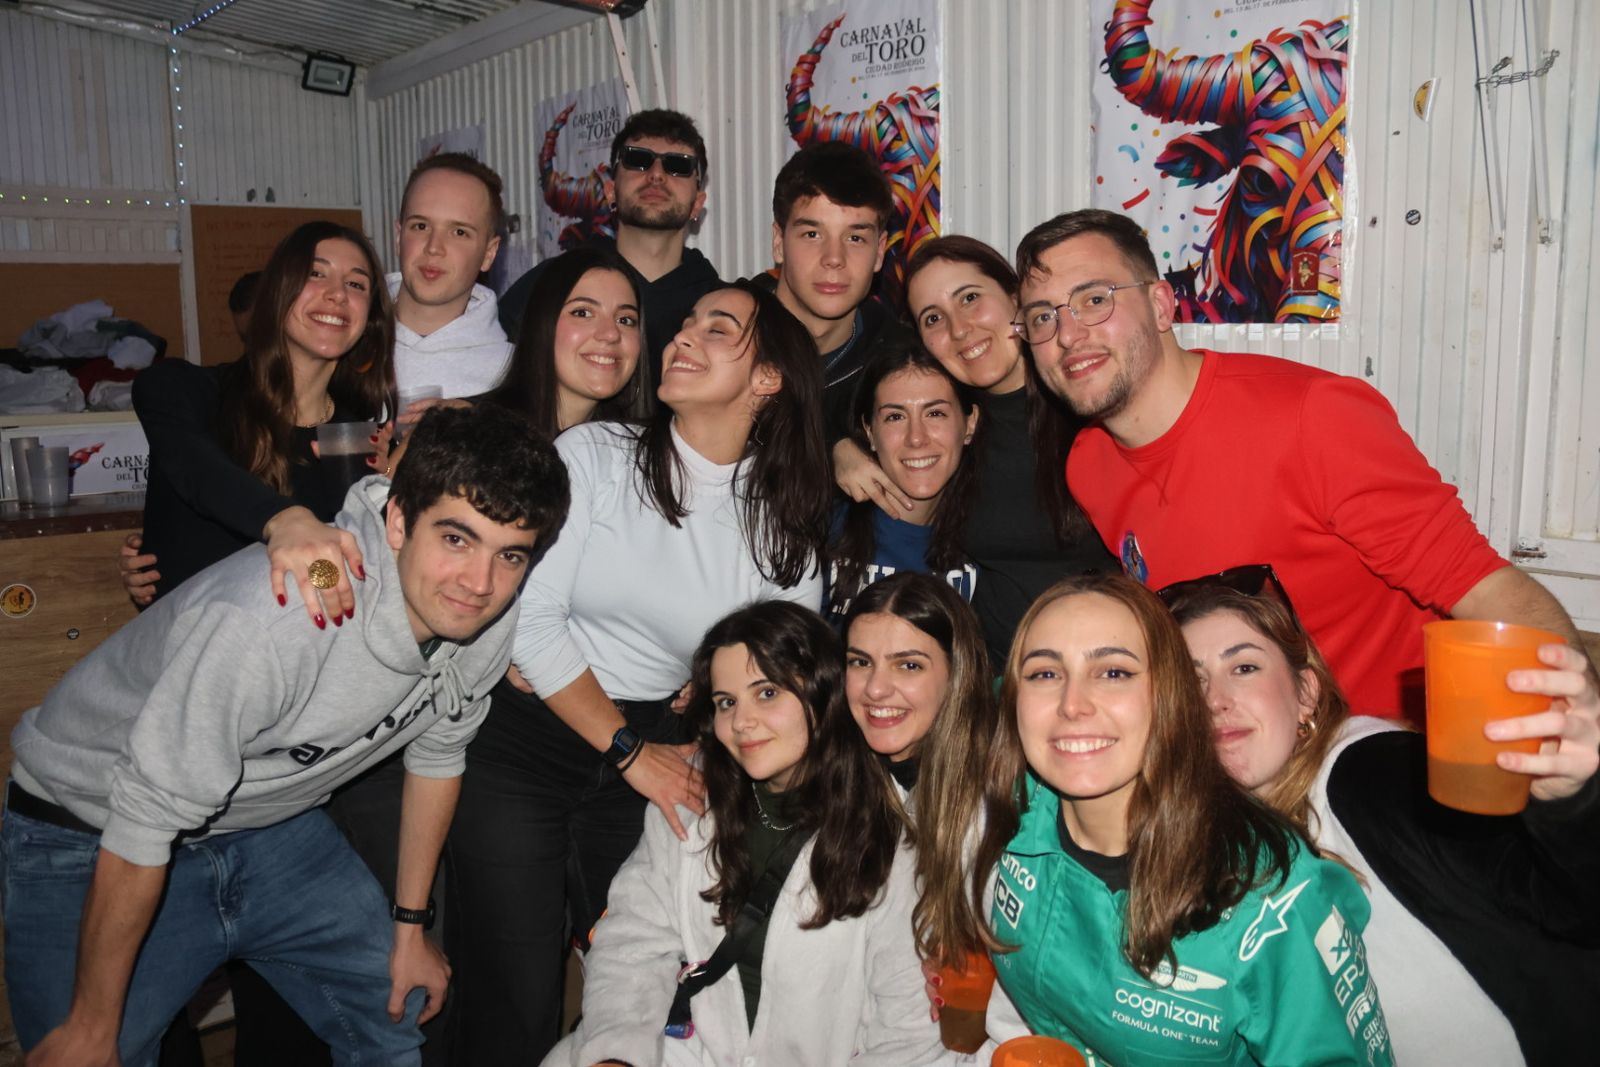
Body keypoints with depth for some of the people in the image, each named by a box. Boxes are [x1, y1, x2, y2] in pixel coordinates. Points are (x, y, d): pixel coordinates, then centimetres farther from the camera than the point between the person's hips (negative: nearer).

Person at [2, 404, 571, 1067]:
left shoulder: (491, 623, -16)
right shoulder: (273, 617, -38)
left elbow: (436, 752, 2)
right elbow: (144, 824, -28)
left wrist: (409, 925, 10)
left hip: (266, 826, 6)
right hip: (91, 843, -5)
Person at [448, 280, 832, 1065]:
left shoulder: (786, 527, 1)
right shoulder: (593, 456, -6)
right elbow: (531, 619, -11)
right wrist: (631, 753, -10)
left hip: (656, 752, 2)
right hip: (522, 740, -2)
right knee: (518, 1001, 1)